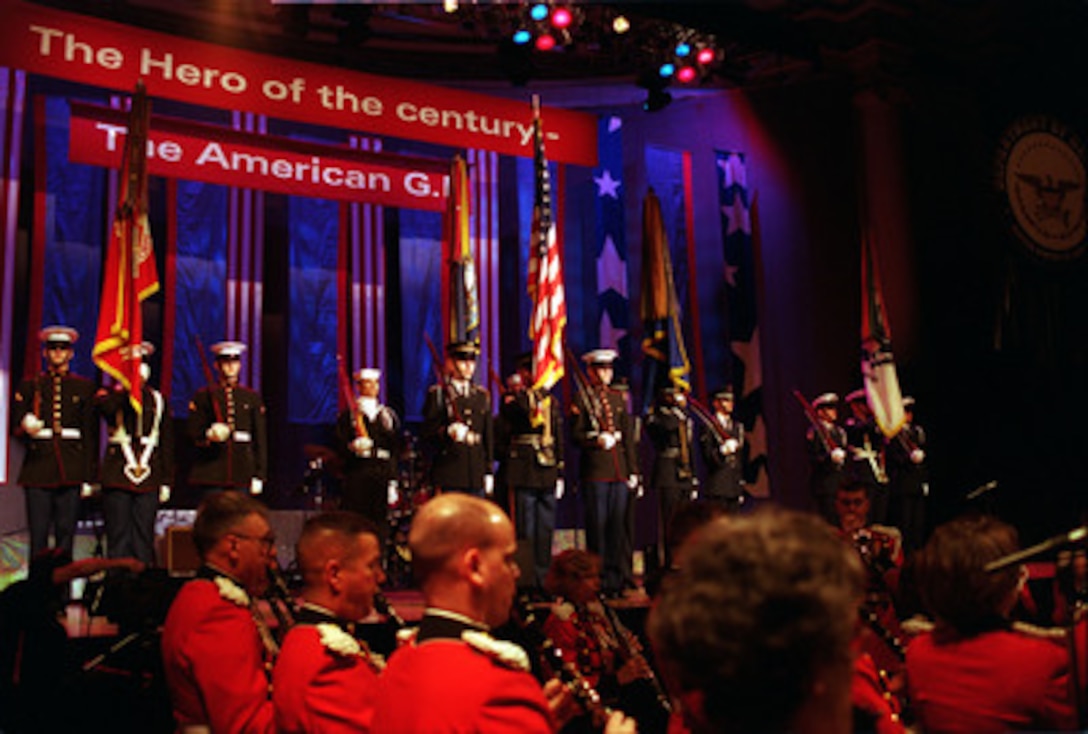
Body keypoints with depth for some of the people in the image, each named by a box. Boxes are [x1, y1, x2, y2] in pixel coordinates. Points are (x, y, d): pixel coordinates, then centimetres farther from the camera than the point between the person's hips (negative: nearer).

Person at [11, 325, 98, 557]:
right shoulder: (30, 386, 11)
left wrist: (88, 476, 2)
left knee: (66, 532, 1)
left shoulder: (84, 387, 10)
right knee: (38, 535, -2)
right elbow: (15, 426, 8)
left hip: (71, 469, 0)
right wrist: (25, 427, -18)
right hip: (38, 468, 0)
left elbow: (91, 434, 8)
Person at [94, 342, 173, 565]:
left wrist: (166, 481, 9)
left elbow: (167, 443, 13)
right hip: (118, 475, -2)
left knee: (144, 538, 3)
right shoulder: (112, 394, 5)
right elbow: (106, 406, -23)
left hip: (149, 477, 2)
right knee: (118, 537, -1)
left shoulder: (157, 400, 13)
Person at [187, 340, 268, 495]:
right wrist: (209, 435, -19)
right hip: (211, 471, -1)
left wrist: (259, 475, 4)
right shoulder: (204, 396, 6)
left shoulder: (252, 397, 11)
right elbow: (193, 433, 4)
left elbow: (260, 439, 9)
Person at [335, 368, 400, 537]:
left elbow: (396, 450, 10)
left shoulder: (389, 415, 14)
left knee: (380, 521, 0)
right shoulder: (348, 415, 6)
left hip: (382, 475, 2)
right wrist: (352, 447, -23)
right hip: (356, 474, -2)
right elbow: (340, 445, -1)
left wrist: (393, 481, 3)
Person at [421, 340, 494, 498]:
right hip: (449, 472, -4)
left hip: (477, 474, 5)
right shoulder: (437, 394, 1)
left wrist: (489, 472, 11)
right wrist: (448, 432, -26)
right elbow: (426, 432, -5)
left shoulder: (482, 395, 15)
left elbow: (488, 436, 15)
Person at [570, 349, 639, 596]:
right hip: (595, 470, -5)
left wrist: (633, 471, 11)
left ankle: (615, 579, 13)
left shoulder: (618, 398, 17)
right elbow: (576, 435, -2)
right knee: (597, 524, -3)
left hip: (619, 471, 5)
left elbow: (628, 436, 16)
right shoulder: (583, 398, 1)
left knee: (618, 524, 6)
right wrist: (597, 440, -20)